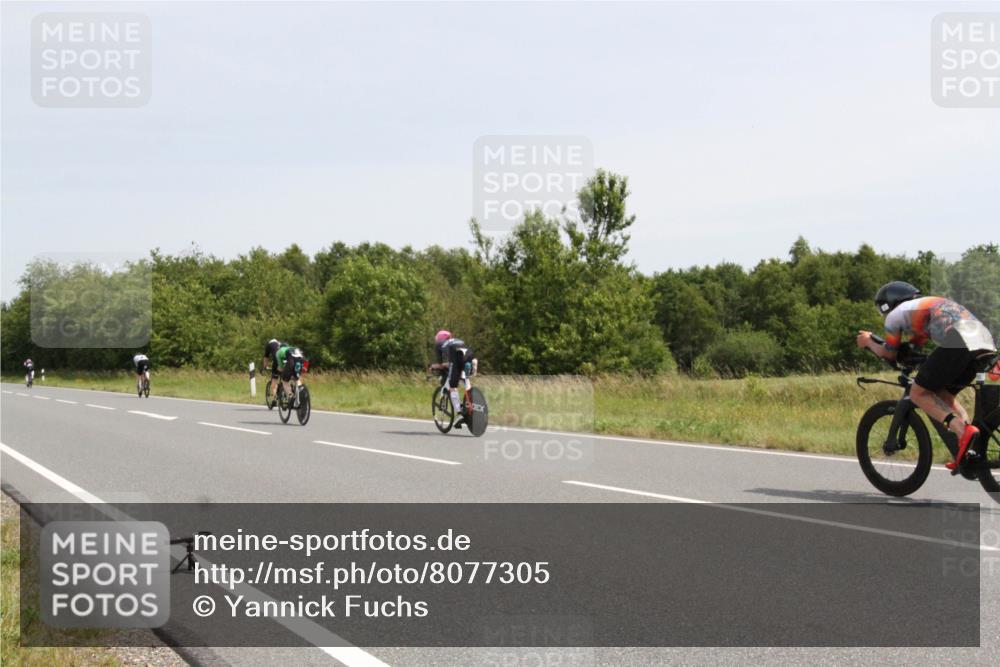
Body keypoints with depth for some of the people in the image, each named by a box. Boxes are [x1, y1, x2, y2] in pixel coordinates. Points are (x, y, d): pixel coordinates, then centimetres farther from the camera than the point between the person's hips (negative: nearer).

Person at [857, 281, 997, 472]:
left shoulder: (895, 314, 18)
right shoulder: (929, 304, 40)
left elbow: (889, 354, 25)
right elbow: (915, 348, 48)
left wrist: (868, 342, 43)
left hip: (956, 344, -8)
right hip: (987, 343, 8)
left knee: (918, 394, 5)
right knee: (945, 395, 23)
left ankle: (962, 431, -18)